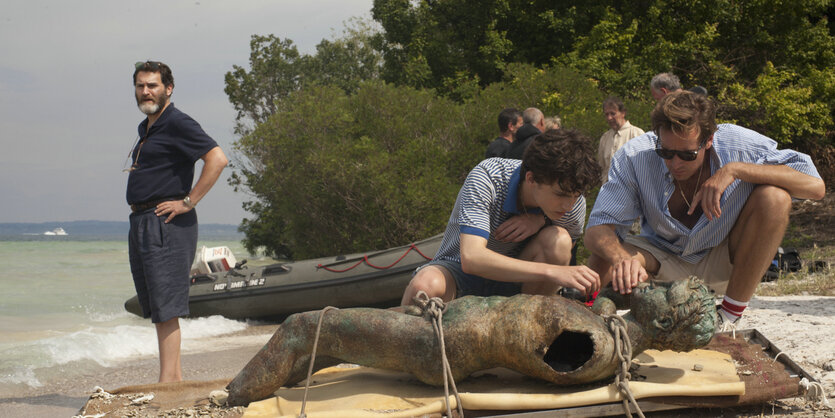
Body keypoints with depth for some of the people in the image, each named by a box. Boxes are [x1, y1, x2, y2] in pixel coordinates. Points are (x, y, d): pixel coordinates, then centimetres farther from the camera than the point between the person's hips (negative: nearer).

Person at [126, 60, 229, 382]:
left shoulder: (177, 124, -10)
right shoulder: (146, 128, 19)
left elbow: (217, 159, -21)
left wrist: (188, 202, -19)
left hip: (166, 223, -10)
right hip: (140, 223, 10)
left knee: (166, 307, -11)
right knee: (157, 309, 11)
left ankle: (167, 382, -10)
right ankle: (175, 377, 15)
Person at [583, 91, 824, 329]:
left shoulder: (739, 145, -23)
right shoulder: (634, 156, -23)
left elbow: (815, 186, -29)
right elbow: (597, 229, -27)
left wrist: (735, 169, -37)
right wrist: (622, 259, -51)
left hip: (727, 263, 0)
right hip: (666, 261, 0)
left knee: (774, 197, -28)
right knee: (604, 261, -31)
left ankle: (729, 317, -18)